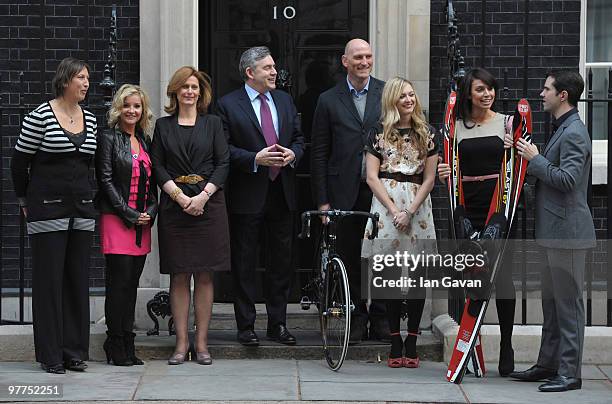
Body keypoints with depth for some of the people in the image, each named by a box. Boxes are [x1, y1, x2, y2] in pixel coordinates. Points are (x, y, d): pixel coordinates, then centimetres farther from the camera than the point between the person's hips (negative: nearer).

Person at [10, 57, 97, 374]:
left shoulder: (90, 120, 9)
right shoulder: (40, 116, -7)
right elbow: (19, 162, 0)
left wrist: (89, 197, 15)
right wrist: (26, 202, 8)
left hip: (82, 211, 5)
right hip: (48, 210, -5)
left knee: (78, 280, 6)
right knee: (49, 280, -2)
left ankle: (75, 351, 13)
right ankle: (50, 355, 4)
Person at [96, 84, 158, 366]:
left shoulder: (145, 141, 16)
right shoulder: (109, 139, -2)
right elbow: (105, 180, -8)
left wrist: (150, 212, 0)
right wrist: (129, 214, -11)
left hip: (142, 222, 6)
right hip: (116, 219, -6)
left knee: (131, 284, 6)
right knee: (120, 282, -8)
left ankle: (127, 346, 10)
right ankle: (116, 346, -1)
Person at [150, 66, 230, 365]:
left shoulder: (212, 124, 9)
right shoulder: (163, 126, 10)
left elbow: (223, 163, 2)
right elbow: (158, 166, 3)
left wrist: (203, 196, -11)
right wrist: (180, 196, -10)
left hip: (208, 203, 0)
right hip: (174, 204, 0)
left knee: (205, 274, 0)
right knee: (179, 276, 0)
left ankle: (201, 342, 4)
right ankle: (181, 343, 3)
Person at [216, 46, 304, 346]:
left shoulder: (284, 100, 12)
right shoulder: (228, 105, -5)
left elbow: (299, 138, 16)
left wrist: (293, 154, -6)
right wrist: (255, 159, -20)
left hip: (282, 194, 5)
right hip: (247, 195, -5)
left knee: (282, 262, 9)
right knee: (244, 264, 2)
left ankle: (278, 324, 18)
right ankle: (246, 326, 9)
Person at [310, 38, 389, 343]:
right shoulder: (329, 101, 6)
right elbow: (319, 155, 5)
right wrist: (322, 201, -1)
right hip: (346, 194, 0)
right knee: (351, 258, 4)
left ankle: (381, 318, 12)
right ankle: (358, 317, 14)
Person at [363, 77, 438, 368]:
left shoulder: (427, 133, 10)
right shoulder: (379, 133, 7)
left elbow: (429, 178, 5)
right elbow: (372, 177, 1)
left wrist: (410, 211, -7)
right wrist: (393, 210, -9)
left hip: (417, 206, 1)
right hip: (386, 204, -1)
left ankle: (411, 343, 2)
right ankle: (395, 342, 2)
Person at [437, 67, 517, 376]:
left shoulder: (506, 122, 5)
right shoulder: (457, 126, 9)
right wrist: (444, 174, -7)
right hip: (468, 206, 2)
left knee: (501, 274, -4)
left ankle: (506, 347, 2)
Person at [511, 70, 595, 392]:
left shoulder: (573, 133, -16)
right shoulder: (563, 130, 17)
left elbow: (567, 179, -24)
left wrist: (535, 159, -15)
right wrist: (531, 158, 8)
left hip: (567, 231, -11)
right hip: (555, 232, 11)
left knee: (568, 304, -5)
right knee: (551, 302, 16)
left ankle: (569, 373, -2)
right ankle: (548, 364, 25)